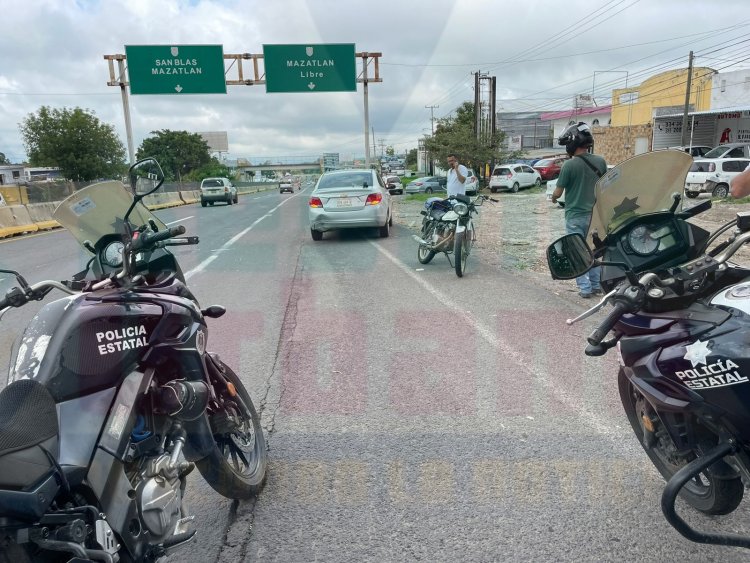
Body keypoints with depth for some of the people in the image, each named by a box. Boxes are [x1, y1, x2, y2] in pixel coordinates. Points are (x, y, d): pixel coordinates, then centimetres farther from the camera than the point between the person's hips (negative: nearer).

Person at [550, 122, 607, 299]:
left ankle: (585, 288, 3)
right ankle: (596, 285, 22)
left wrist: (553, 198, 11)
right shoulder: (600, 161, 0)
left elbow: (558, 192, -10)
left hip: (575, 216, -5)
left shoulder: (569, 165, -16)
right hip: (595, 214, 5)